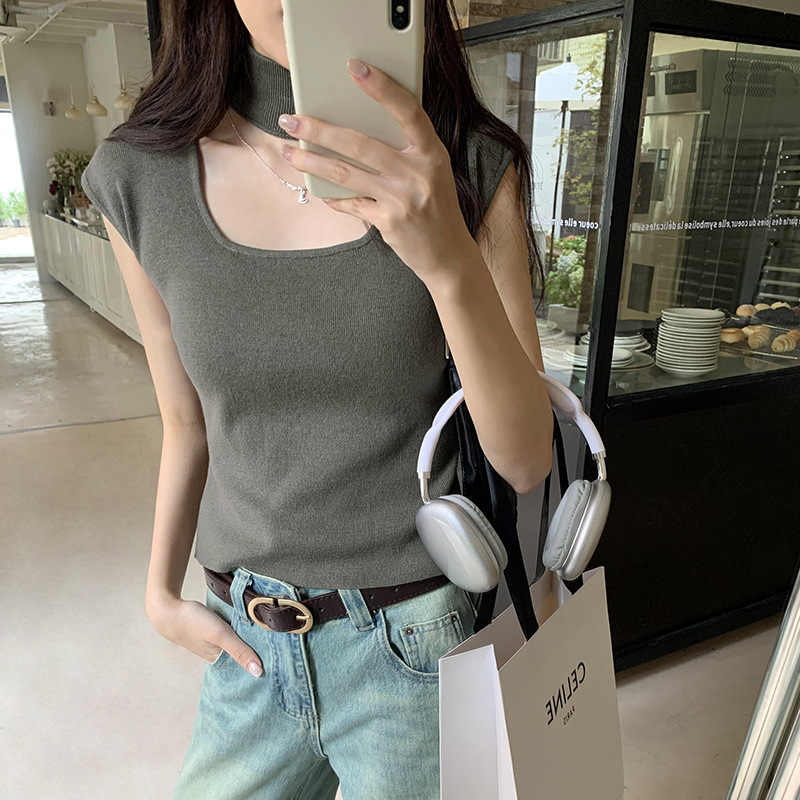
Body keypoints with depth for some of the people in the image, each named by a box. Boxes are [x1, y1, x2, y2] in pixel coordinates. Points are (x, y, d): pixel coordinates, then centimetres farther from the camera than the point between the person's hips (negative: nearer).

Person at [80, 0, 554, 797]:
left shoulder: (474, 171, -12)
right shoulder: (138, 177, -7)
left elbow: (526, 459, -16)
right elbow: (186, 422, 5)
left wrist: (450, 260, -31)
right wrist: (162, 593, 13)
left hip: (413, 641, -2)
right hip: (246, 639, 3)